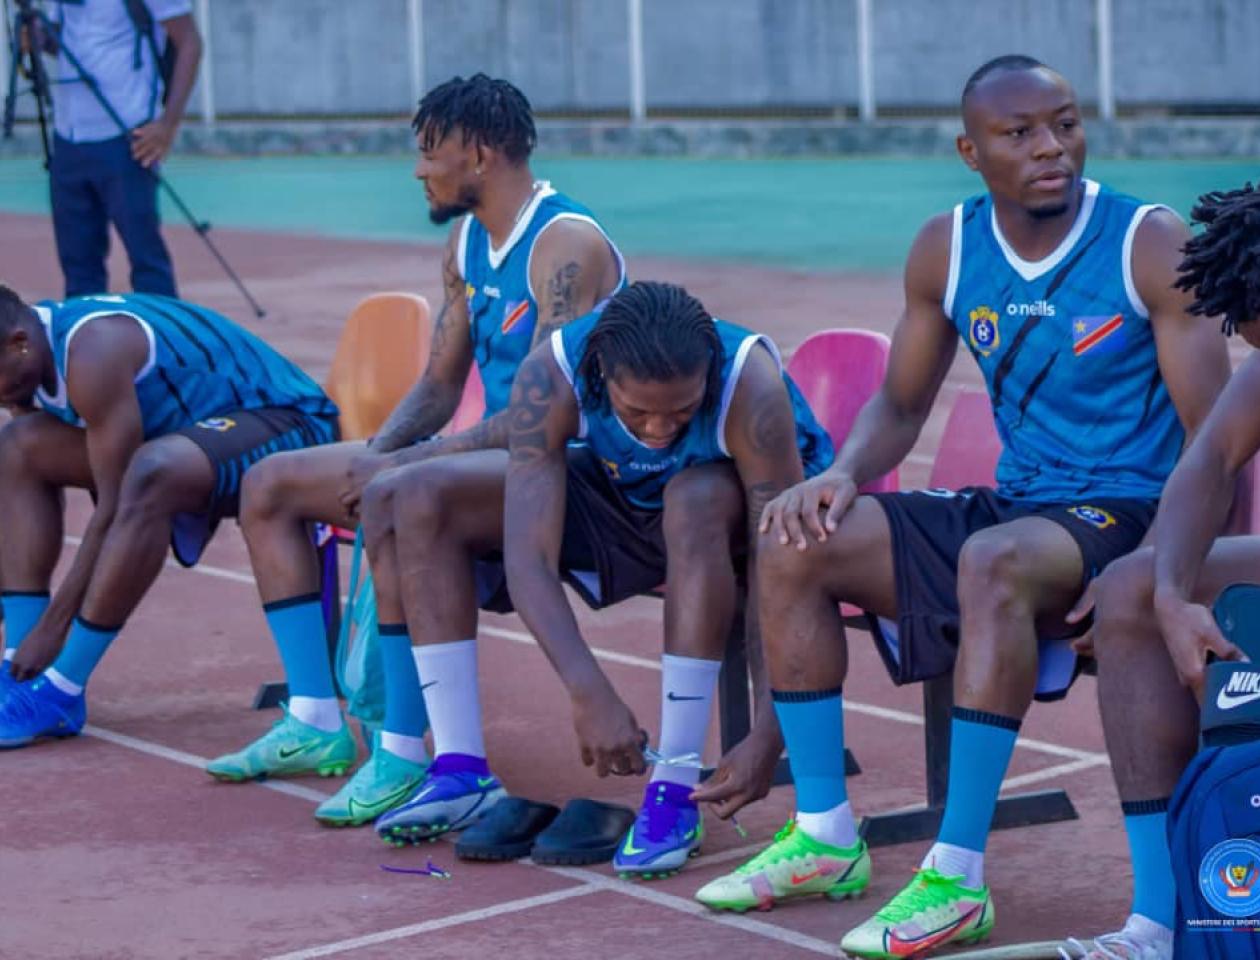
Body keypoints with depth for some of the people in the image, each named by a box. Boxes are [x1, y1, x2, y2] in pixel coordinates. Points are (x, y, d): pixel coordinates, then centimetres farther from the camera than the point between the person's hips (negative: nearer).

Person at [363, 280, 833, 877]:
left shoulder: (750, 385, -37)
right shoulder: (551, 377, -31)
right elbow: (528, 559, -35)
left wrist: (767, 739, -41)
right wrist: (589, 695, -46)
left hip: (730, 514, -3)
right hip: (621, 497, 3)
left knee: (695, 499, -40)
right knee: (418, 501, -14)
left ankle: (674, 793, -34)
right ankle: (460, 773, -14)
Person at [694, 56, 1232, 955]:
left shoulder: (1152, 246, -12)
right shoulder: (947, 249, 3)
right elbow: (902, 404, 15)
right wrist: (843, 475, -7)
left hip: (1126, 514, -6)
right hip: (1016, 503, 6)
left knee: (994, 562, -38)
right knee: (794, 544, -9)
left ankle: (959, 878, -34)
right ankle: (824, 834, -1)